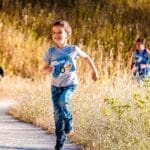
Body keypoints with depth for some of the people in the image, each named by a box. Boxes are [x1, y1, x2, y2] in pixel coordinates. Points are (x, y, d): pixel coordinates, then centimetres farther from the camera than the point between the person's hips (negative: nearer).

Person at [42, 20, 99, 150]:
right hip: (56, 85, 2)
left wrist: (94, 71, 14)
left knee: (63, 101, -30)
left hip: (70, 84, -2)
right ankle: (60, 139, 14)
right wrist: (47, 70, -22)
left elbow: (87, 57, 9)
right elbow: (44, 68, 2)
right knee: (57, 113, 1)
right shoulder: (51, 51, -5)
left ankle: (69, 121, -1)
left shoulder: (73, 49, -8)